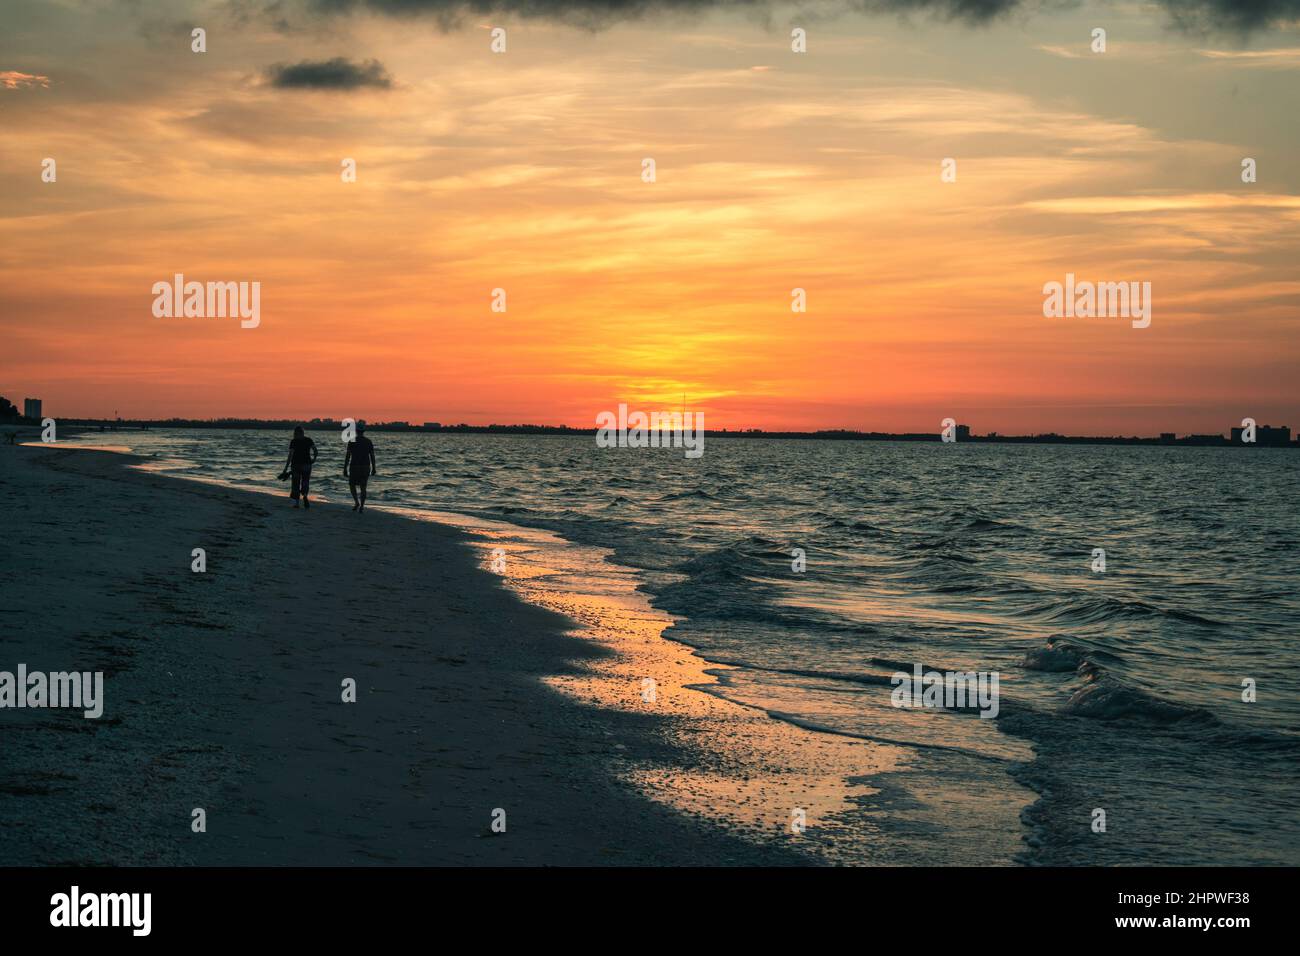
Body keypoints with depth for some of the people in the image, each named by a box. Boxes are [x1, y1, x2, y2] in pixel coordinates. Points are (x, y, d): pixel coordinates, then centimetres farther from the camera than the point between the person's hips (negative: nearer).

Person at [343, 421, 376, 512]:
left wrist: (345, 468, -6)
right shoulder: (369, 441, 0)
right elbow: (372, 456, 0)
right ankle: (362, 507, 3)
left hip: (355, 467, -3)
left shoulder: (352, 441, -8)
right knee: (363, 487, 10)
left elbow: (347, 456, -10)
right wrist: (373, 468, 8)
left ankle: (357, 502, -3)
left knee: (352, 485, 15)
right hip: (366, 467, 3)